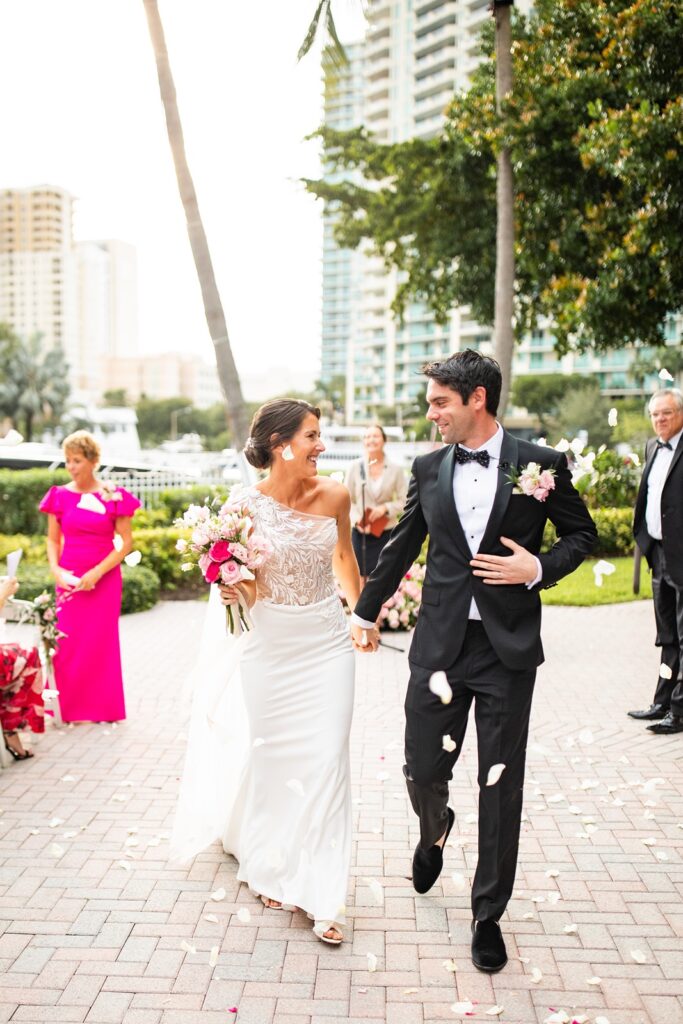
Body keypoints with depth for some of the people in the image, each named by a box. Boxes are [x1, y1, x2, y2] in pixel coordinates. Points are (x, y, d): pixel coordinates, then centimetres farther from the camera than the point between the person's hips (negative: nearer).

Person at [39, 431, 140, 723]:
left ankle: (102, 708, 18)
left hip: (104, 580, -2)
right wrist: (55, 570, -8)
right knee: (67, 643, 3)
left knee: (102, 643, 3)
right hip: (69, 580, 2)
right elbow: (52, 540, 9)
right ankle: (68, 709, 17)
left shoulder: (114, 497, -4)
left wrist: (97, 573, -12)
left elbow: (126, 542, -3)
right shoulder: (60, 496, 2)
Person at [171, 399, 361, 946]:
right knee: (270, 757, 11)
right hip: (269, 644, -1)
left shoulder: (334, 495, -6)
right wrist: (238, 591, -27)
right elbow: (244, 583, -3)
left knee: (327, 761, 0)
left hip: (327, 642, 2)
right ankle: (272, 869, 35)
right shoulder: (248, 502, -12)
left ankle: (323, 896, 11)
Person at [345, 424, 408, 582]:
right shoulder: (355, 467, -3)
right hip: (361, 533, 0)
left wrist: (386, 507, -15)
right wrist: (357, 520, -13)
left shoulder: (395, 470, -3)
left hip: (386, 533, 0)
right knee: (361, 579, 7)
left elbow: (404, 501, 0)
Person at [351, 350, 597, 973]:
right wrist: (367, 612, 23)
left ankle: (488, 915, 26)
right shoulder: (429, 469, 5)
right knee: (423, 771, 8)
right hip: (440, 644, 3)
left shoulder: (540, 465, -4)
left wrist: (539, 568, -12)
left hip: (507, 647, -2)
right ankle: (435, 832, 45)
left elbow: (582, 534, 7)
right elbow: (401, 547, 15)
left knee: (501, 787, 7)